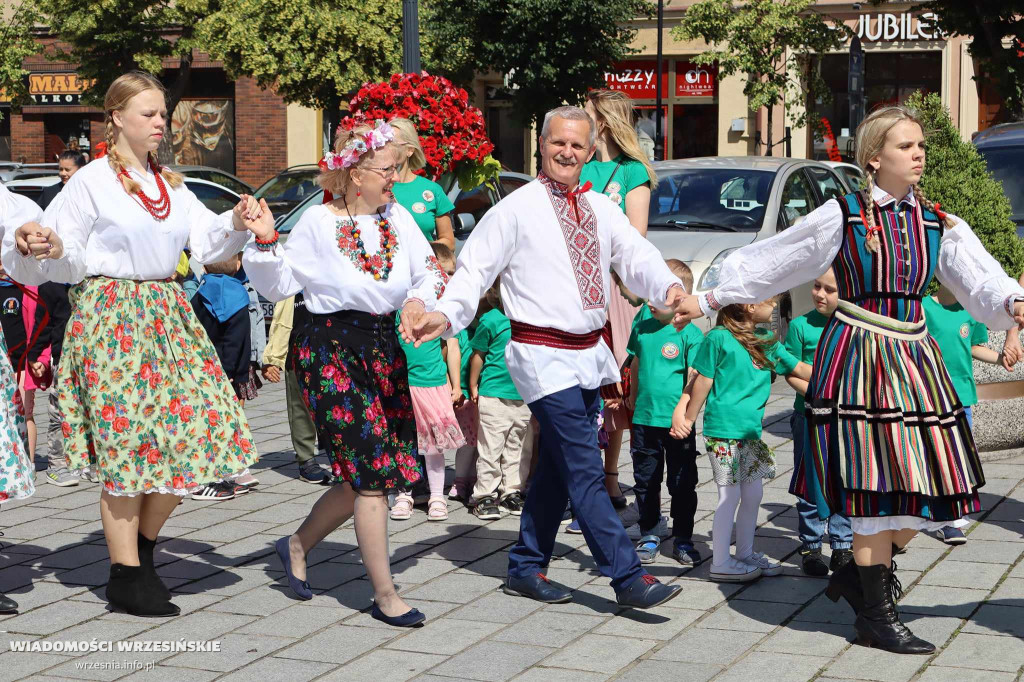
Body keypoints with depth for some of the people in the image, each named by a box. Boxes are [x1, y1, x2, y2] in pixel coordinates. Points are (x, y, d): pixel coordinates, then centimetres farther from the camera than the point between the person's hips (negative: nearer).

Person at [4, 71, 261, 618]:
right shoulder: (91, 181, -1)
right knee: (127, 443, -6)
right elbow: (63, 260, -5)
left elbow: (206, 243, 8)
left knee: (197, 429, 0)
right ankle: (126, 575, 3)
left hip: (167, 315, 6)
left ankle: (143, 545, 20)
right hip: (110, 315, -6)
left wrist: (237, 224, -11)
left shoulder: (172, 185, 17)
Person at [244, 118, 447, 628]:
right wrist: (265, 241, -18)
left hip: (383, 347, 6)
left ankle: (298, 544, 33)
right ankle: (385, 596, 2)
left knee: (366, 474, 8)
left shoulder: (397, 217, 6)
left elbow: (430, 271, 10)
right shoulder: (317, 222, -8)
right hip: (330, 350, -6)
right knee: (371, 470, -8)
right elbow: (278, 286, -3)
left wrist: (419, 299, -11)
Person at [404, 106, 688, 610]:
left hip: (589, 354, 7)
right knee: (585, 472, -9)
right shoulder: (517, 210, -5)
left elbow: (637, 258, 1)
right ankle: (628, 577, -6)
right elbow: (474, 269, -9)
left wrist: (668, 289, -20)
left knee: (557, 467, 14)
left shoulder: (602, 209, 12)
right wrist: (443, 314, -26)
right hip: (544, 356, -7)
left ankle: (526, 569, 26)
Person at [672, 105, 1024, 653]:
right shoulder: (842, 216, -4)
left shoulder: (940, 226, 7)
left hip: (914, 360, 5)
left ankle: (857, 574, 28)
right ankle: (876, 617, 7)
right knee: (876, 486, -5)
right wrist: (709, 301, 5)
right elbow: (767, 263, 3)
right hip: (857, 357, -5)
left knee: (923, 489, 4)